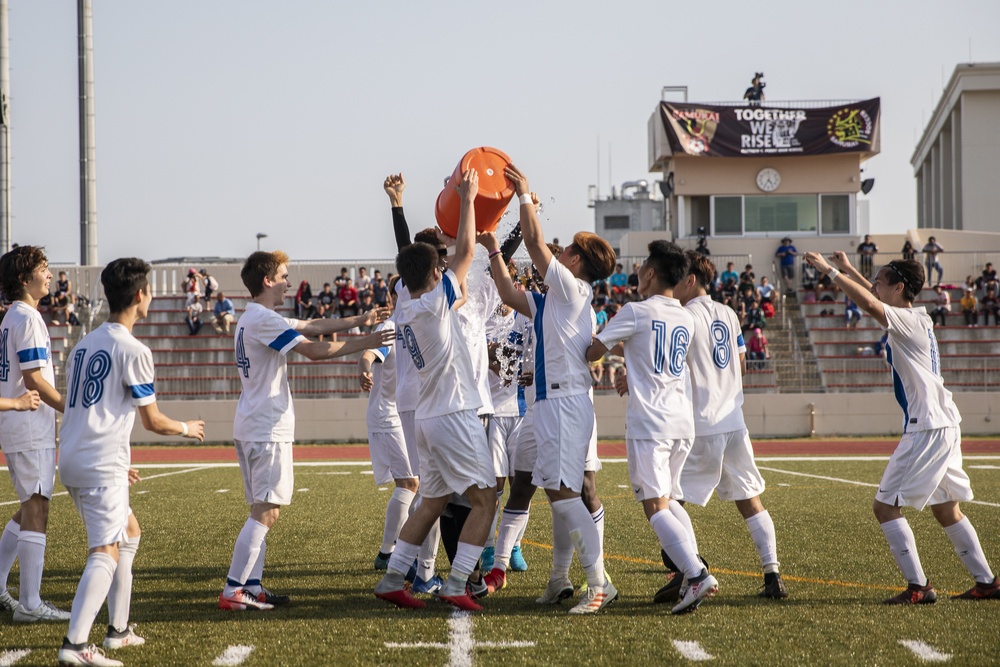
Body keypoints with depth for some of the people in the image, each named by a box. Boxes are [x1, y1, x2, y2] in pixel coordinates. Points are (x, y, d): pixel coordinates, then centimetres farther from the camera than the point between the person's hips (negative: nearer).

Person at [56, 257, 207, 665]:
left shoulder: (85, 344, 17)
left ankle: (118, 630, 24)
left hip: (72, 459, 9)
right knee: (106, 551, -12)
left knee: (130, 531, 23)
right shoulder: (133, 351, -9)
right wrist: (187, 429, 16)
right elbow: (153, 421, -5)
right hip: (102, 465, -9)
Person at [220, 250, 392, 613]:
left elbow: (313, 326, 22)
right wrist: (364, 343, -12)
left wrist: (359, 320, 18)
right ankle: (232, 590, -12)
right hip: (267, 430, -11)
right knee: (265, 511, -10)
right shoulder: (263, 319, -15)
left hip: (250, 428, 11)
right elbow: (314, 350, -19)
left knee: (262, 510, 13)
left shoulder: (255, 318, 17)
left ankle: (252, 586, 13)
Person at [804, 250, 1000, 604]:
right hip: (944, 426, 10)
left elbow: (869, 304, -30)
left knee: (885, 506, -7)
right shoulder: (918, 319, 14)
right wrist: (848, 269, 34)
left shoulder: (908, 321, -13)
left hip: (926, 430, -10)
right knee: (946, 509, 17)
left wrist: (831, 271, -24)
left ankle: (918, 586, -8)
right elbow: (877, 299, 32)